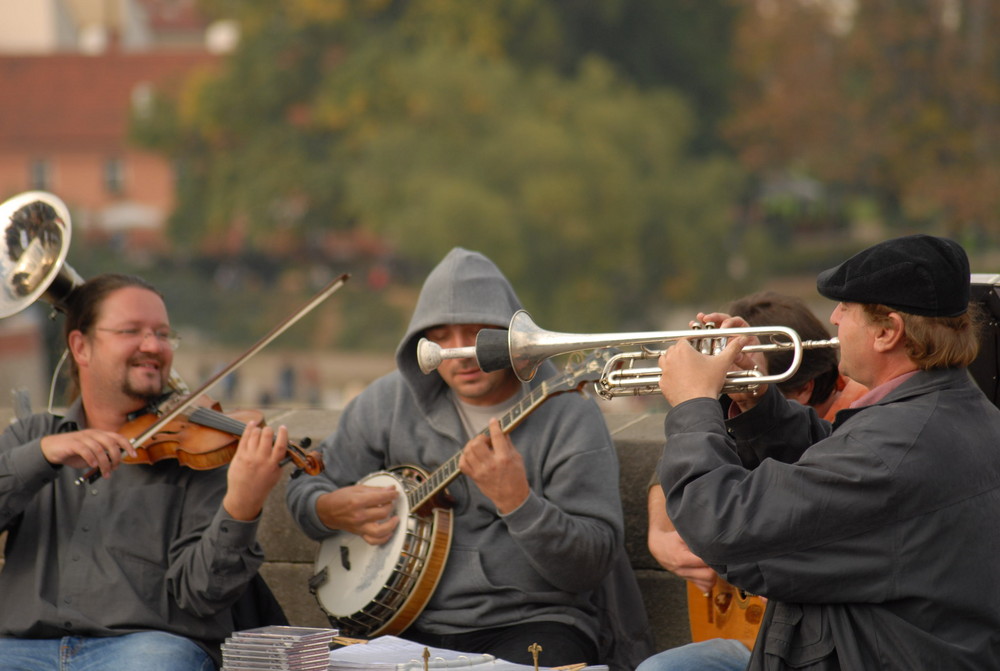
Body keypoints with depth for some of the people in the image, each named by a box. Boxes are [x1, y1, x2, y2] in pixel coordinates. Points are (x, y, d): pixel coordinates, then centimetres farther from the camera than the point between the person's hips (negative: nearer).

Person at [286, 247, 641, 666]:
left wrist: (517, 501, -27)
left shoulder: (570, 418, -5)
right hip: (411, 627, 3)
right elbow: (306, 488, 19)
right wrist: (330, 511, -5)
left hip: (527, 624, -3)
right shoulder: (389, 402, 8)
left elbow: (592, 566, -11)